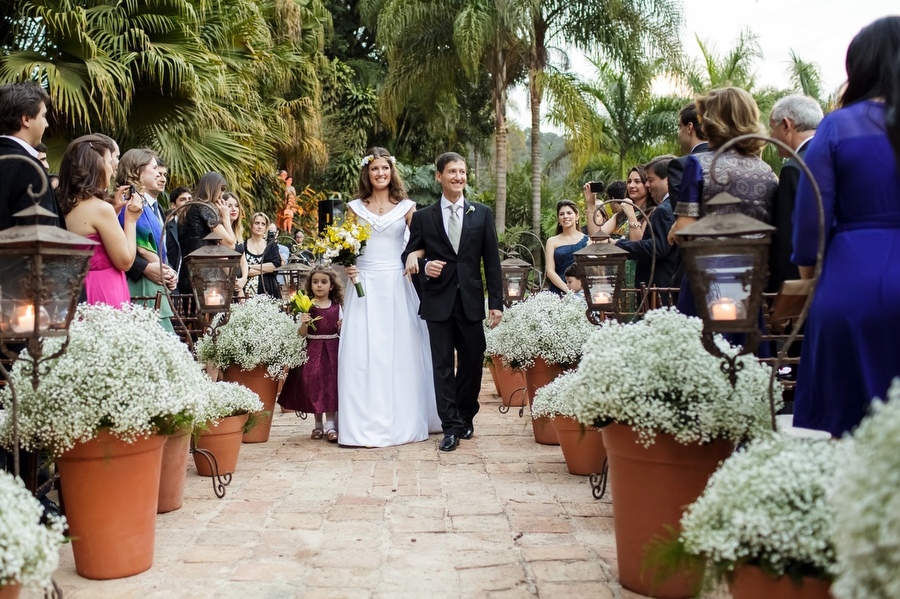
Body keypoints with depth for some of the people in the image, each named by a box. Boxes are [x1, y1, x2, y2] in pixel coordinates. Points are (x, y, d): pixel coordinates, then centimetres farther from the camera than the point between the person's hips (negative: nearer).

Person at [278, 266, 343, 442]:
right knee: (313, 383, -2)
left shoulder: (337, 307, 4)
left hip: (332, 350, 0)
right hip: (313, 350, 0)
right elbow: (302, 334, -1)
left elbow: (341, 333, 7)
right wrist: (303, 323, -21)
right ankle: (318, 423, 15)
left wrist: (343, 327, -14)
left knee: (331, 384, -5)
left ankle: (330, 424, 2)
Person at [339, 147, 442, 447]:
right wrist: (346, 264, -9)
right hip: (366, 286, 0)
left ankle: (403, 421, 12)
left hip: (397, 286, 0)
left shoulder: (406, 207, 7)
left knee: (401, 351, 2)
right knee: (363, 353, -3)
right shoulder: (355, 207, 9)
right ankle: (366, 425, 4)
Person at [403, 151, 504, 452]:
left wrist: (496, 302, -1)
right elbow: (409, 256, 9)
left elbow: (492, 260, 4)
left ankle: (466, 417, 28)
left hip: (471, 300, 1)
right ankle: (451, 426, 8)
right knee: (443, 365, 1)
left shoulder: (482, 213, 6)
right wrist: (424, 266, -14)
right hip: (439, 301, -1)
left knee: (472, 362, 9)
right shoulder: (423, 217, 4)